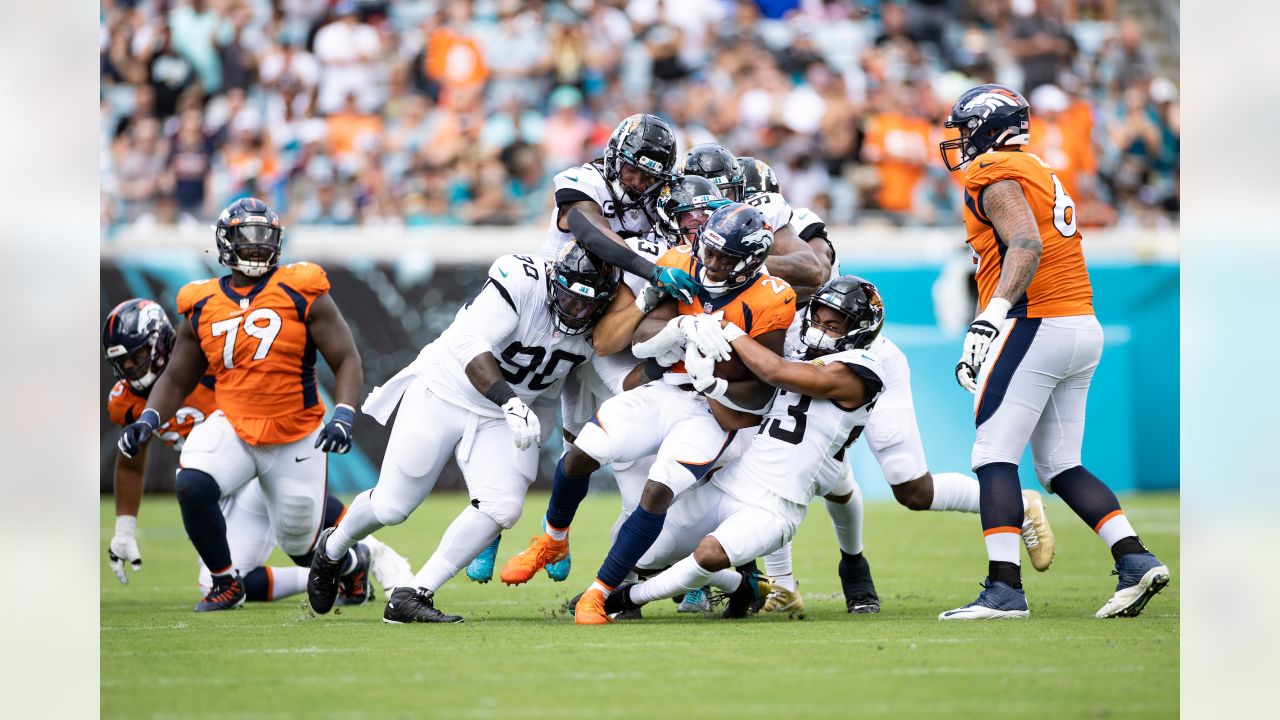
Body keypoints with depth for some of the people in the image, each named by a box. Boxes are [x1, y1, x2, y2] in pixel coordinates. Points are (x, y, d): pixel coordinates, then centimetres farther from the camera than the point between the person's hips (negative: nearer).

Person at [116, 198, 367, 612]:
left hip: (297, 438, -2)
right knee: (192, 486, -28)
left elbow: (346, 360, -5)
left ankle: (354, 559, 45)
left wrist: (343, 415, -20)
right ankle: (225, 583, -5)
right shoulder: (201, 308, 4)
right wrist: (147, 421, -4)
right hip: (233, 427, 2)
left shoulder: (301, 295, -4)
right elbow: (176, 381, 14)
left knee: (302, 547, 6)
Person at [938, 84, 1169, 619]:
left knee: (994, 459, -7)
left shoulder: (995, 176, -7)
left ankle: (1004, 589, -14)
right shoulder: (1039, 175, 23)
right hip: (1083, 330, 9)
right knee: (1060, 466, 12)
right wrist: (991, 328, 28)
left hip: (1035, 328, -9)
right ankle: (1136, 559, 0)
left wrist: (992, 316, -30)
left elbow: (1026, 245, -22)